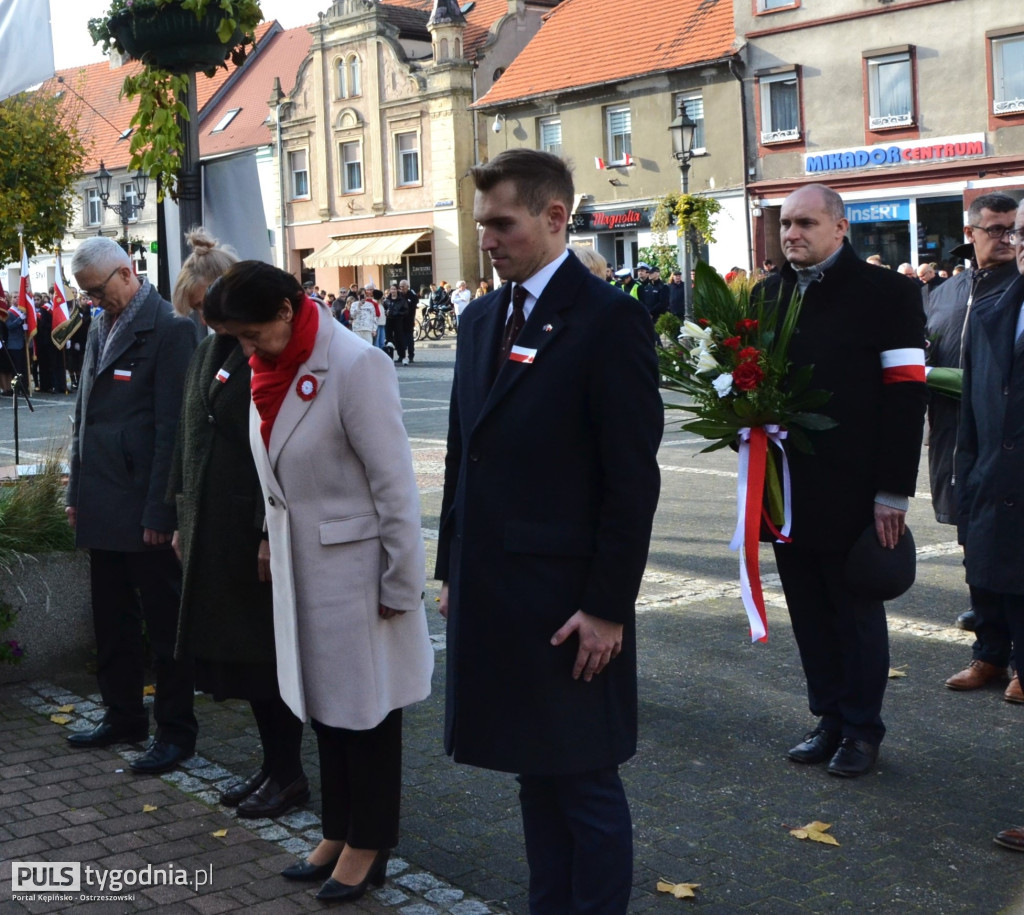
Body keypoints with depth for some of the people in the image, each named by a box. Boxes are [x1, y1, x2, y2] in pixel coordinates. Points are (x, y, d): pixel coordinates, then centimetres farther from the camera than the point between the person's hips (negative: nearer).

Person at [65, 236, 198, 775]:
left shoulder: (169, 328, -12)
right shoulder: (100, 327, 14)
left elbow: (172, 427, -16)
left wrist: (159, 512, -17)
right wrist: (77, 493, 15)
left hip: (144, 509, -8)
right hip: (101, 508, 8)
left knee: (165, 624, 3)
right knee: (113, 623, 16)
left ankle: (175, 731, 14)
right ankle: (123, 718, 29)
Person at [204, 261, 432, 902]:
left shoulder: (356, 365, -19)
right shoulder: (272, 369, 4)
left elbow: (395, 484, -18)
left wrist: (401, 586, -15)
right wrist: (273, 541, 9)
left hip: (355, 568, -7)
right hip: (299, 568, 7)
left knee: (365, 707, 7)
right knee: (324, 703, 18)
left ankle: (369, 846, 23)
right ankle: (338, 833, 33)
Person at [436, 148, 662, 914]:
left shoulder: (610, 320, -11)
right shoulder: (482, 319, 12)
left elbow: (633, 477, -14)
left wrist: (609, 607, -15)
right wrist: (452, 570, 13)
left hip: (568, 602, -7)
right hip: (493, 592, 7)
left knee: (585, 781, 5)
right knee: (535, 773, 17)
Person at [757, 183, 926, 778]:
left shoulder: (888, 293, -5)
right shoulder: (769, 294, 11)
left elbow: (905, 394, -9)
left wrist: (893, 491, -13)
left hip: (852, 494, -5)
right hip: (786, 489, 5)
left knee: (857, 612, 7)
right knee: (810, 612, 11)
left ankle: (862, 729, 21)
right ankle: (831, 718, 24)